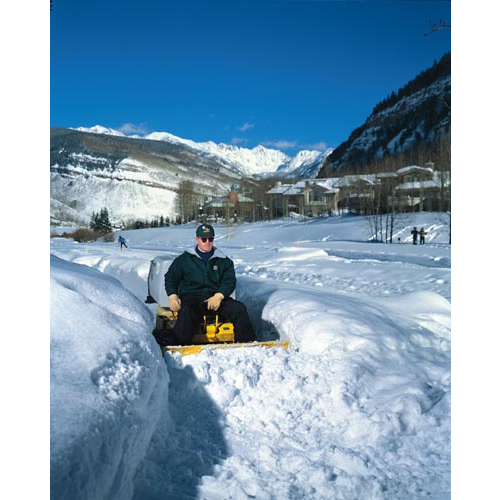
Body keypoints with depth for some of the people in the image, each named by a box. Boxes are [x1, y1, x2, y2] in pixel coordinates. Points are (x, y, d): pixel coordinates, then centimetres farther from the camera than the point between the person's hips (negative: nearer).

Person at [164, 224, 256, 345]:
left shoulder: (224, 261, 16)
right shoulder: (185, 259, 14)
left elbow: (229, 281, 7)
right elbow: (170, 277, 19)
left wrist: (219, 296, -13)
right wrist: (172, 296, 1)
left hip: (217, 297, 2)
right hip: (191, 297, -2)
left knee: (239, 308, -24)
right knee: (187, 313, -37)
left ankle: (247, 343, -16)